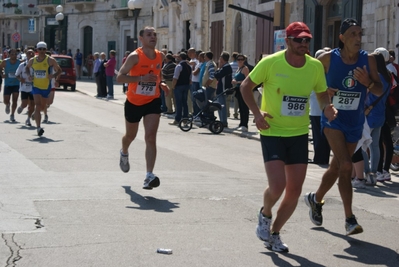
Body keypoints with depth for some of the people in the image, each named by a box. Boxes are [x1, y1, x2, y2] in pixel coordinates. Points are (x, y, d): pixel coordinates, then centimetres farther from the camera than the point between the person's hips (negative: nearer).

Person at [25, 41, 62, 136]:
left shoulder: (50, 60, -8)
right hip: (36, 86, 0)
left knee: (42, 106, 15)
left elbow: (59, 70, -1)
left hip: (46, 87, 0)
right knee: (37, 105, -15)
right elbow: (27, 67, 19)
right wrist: (28, 75, -1)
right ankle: (38, 128, -19)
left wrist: (54, 75, -21)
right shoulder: (32, 60, -1)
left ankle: (36, 114, 51)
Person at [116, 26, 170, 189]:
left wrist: (161, 84, 1)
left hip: (153, 102, 2)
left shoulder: (160, 56, 0)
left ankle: (149, 176, -19)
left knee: (151, 138, -13)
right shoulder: (135, 56, -16)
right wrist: (141, 78, -30)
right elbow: (119, 77, -20)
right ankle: (124, 153, 56)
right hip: (134, 102, -2)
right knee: (131, 135, 20)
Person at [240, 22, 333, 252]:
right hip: (272, 132, -4)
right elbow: (246, 87, -1)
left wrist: (327, 107, -10)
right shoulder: (270, 63, -13)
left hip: (299, 134, 4)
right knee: (277, 186, -17)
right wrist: (257, 113, -15)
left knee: (294, 191, 5)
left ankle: (274, 233, 27)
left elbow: (322, 93, 13)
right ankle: (265, 215, 19)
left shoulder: (315, 66, -3)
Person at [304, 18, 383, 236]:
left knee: (337, 167, 16)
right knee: (346, 165, -19)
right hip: (333, 119, -4)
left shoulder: (368, 60, -4)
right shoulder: (328, 58, -9)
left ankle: (316, 198, 42)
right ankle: (349, 219, -15)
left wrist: (368, 83, -22)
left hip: (355, 122, 4)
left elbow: (379, 91, -1)